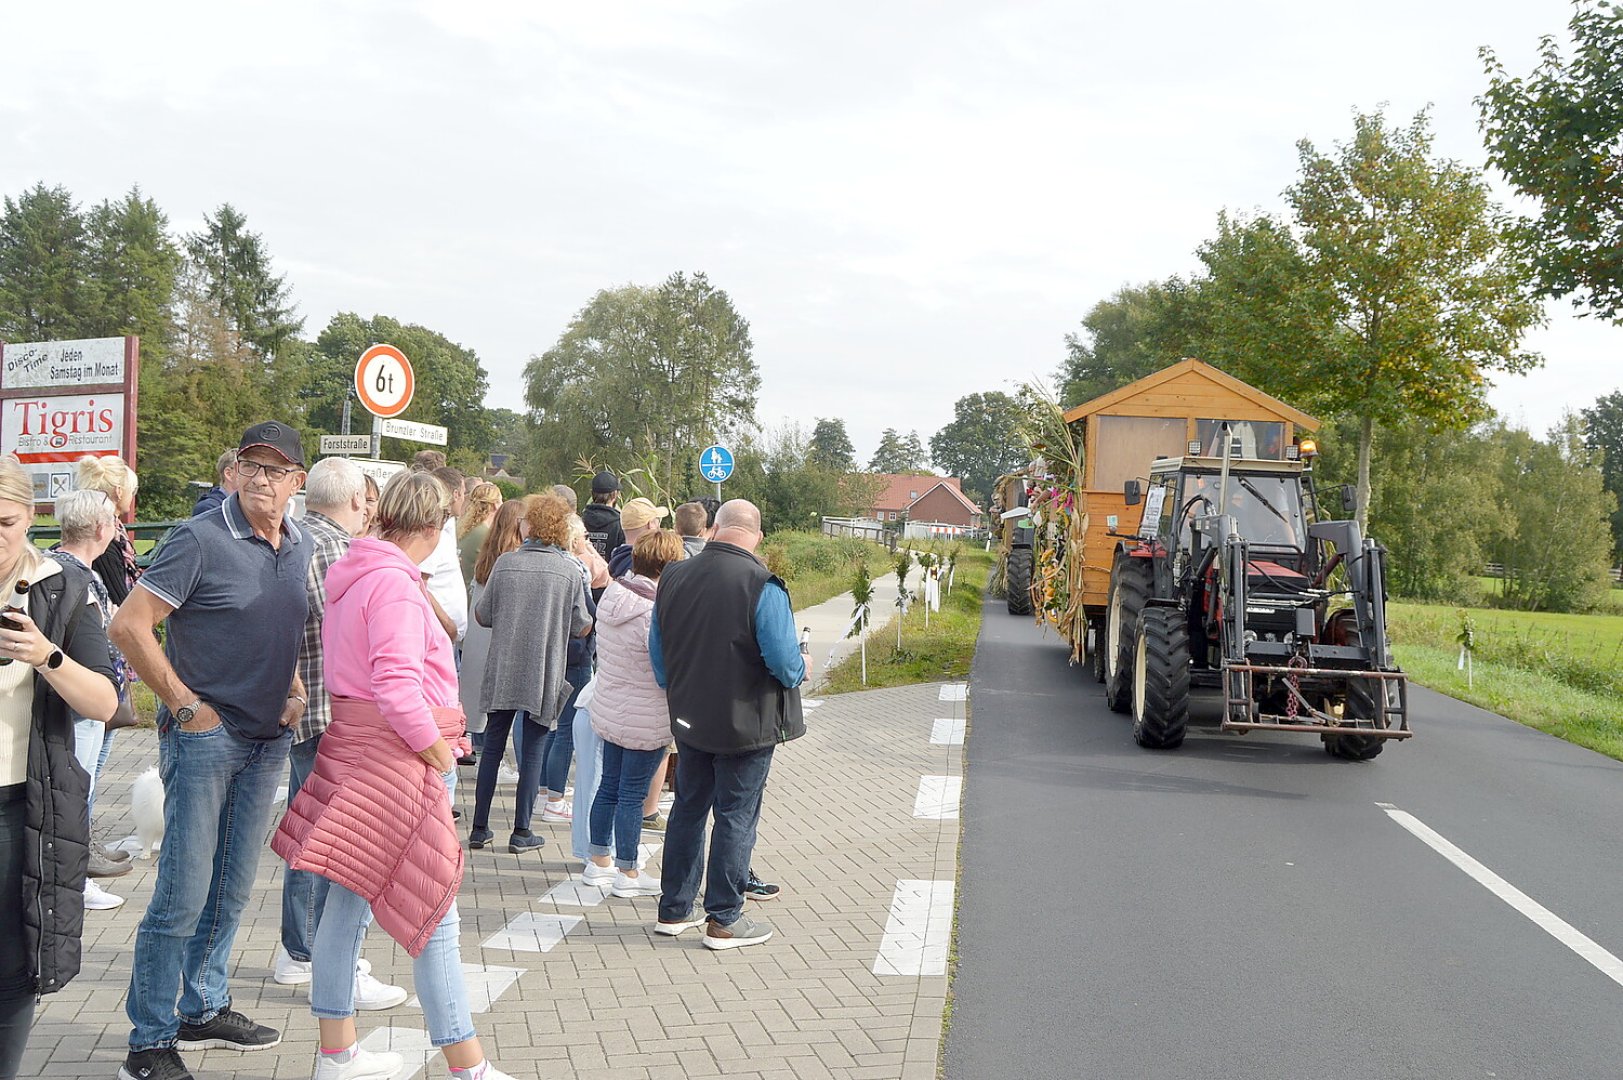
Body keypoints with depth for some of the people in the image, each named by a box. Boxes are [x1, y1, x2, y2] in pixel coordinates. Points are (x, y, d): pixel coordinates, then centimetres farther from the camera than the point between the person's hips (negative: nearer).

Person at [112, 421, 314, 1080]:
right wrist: (185, 705, -15)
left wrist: (296, 691, 8)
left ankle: (203, 1010, 31)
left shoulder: (302, 549, 8)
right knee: (184, 893, -3)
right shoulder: (200, 540, -13)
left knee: (232, 889, 16)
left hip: (268, 740, 7)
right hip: (205, 734, -6)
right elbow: (129, 626, -15)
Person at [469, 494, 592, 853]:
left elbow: (482, 615, 1)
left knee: (492, 747, 11)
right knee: (533, 750, 7)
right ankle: (521, 831, 10)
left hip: (502, 670, 1)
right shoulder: (569, 569, -7)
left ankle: (479, 828, 16)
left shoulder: (505, 563, -5)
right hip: (544, 673, -1)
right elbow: (581, 627, -3)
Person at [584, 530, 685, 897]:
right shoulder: (656, 612, -26)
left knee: (609, 785, 18)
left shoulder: (611, 596, -1)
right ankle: (627, 874, 16)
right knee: (632, 794, 3)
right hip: (646, 720, -8)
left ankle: (598, 861, 31)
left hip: (609, 711, 8)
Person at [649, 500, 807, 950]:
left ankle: (674, 909, 27)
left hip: (689, 719, 5)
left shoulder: (673, 577, -2)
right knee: (736, 817, 6)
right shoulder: (762, 586, -20)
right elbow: (785, 662, -20)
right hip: (747, 724, -5)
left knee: (688, 808, 18)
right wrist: (801, 669, 3)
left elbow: (657, 652, 8)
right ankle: (724, 920, 14)